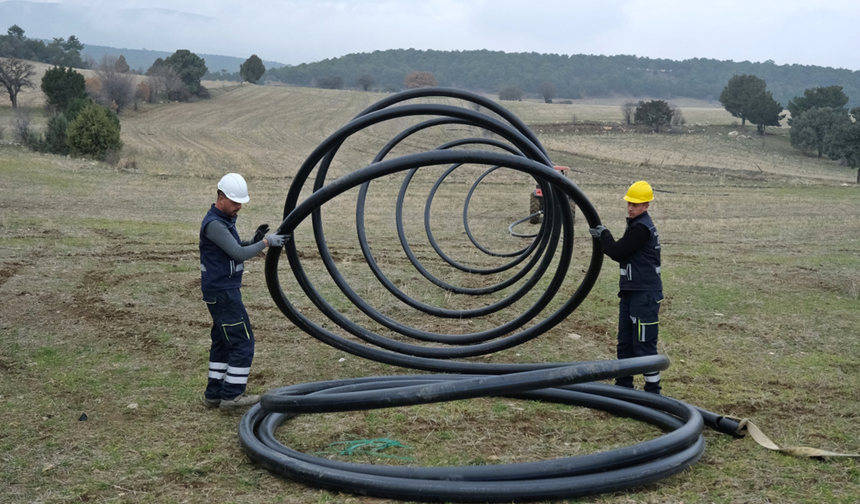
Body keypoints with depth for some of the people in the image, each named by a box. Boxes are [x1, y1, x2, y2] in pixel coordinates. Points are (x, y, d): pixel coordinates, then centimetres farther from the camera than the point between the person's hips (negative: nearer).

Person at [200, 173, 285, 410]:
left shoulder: (225, 220, 13)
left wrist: (255, 240, 2)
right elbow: (239, 254, -22)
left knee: (223, 343, 14)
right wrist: (266, 242, -14)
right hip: (222, 293, -10)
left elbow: (236, 250, 19)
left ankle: (214, 394, 19)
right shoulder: (214, 224, -19)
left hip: (223, 291, 10)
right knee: (242, 341, -6)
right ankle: (232, 395, 1)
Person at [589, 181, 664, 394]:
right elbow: (622, 253, 18)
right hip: (631, 292, 10)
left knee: (644, 345, -6)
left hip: (645, 295, -10)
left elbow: (617, 252, -15)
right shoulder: (636, 224, 15)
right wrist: (603, 237, 8)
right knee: (625, 342, 16)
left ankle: (653, 390, 2)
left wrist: (603, 234, 1)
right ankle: (624, 383, 26)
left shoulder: (641, 228, -18)